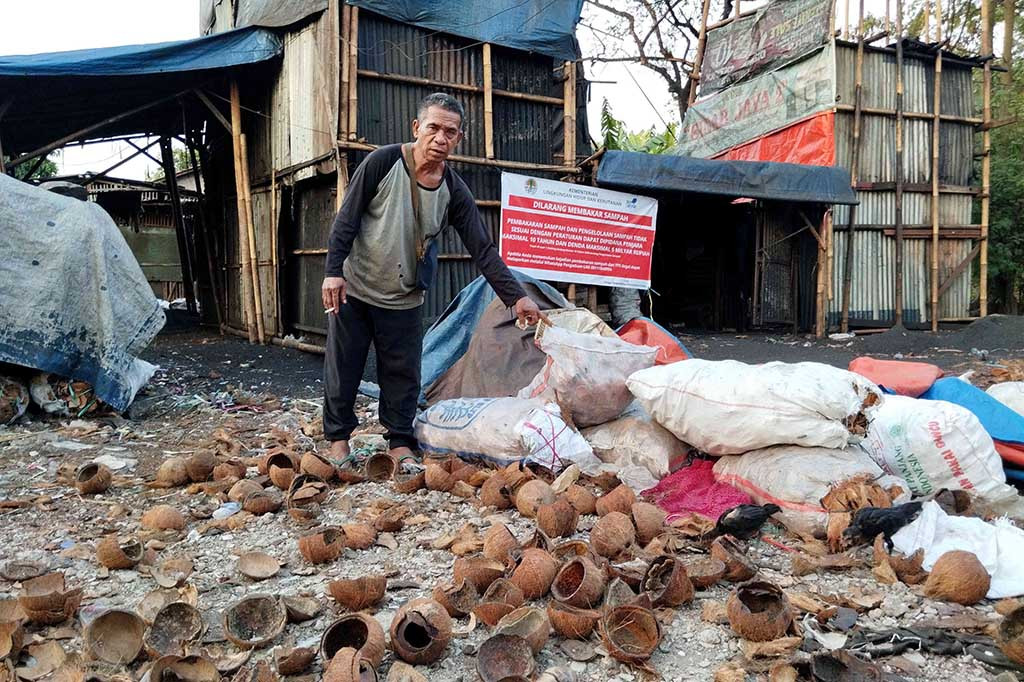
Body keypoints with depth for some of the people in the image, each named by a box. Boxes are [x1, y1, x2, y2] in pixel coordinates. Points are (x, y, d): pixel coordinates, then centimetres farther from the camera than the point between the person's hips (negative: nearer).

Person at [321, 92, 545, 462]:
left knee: (403, 375, 7)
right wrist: (334, 271, -17)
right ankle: (338, 437, 24)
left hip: (404, 301, 2)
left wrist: (515, 296, -15)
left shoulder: (454, 192, -6)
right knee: (343, 368, 7)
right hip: (352, 291, -2)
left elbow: (482, 250, -8)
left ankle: (400, 441, 21)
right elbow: (346, 219, -11)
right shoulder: (383, 162, -15)